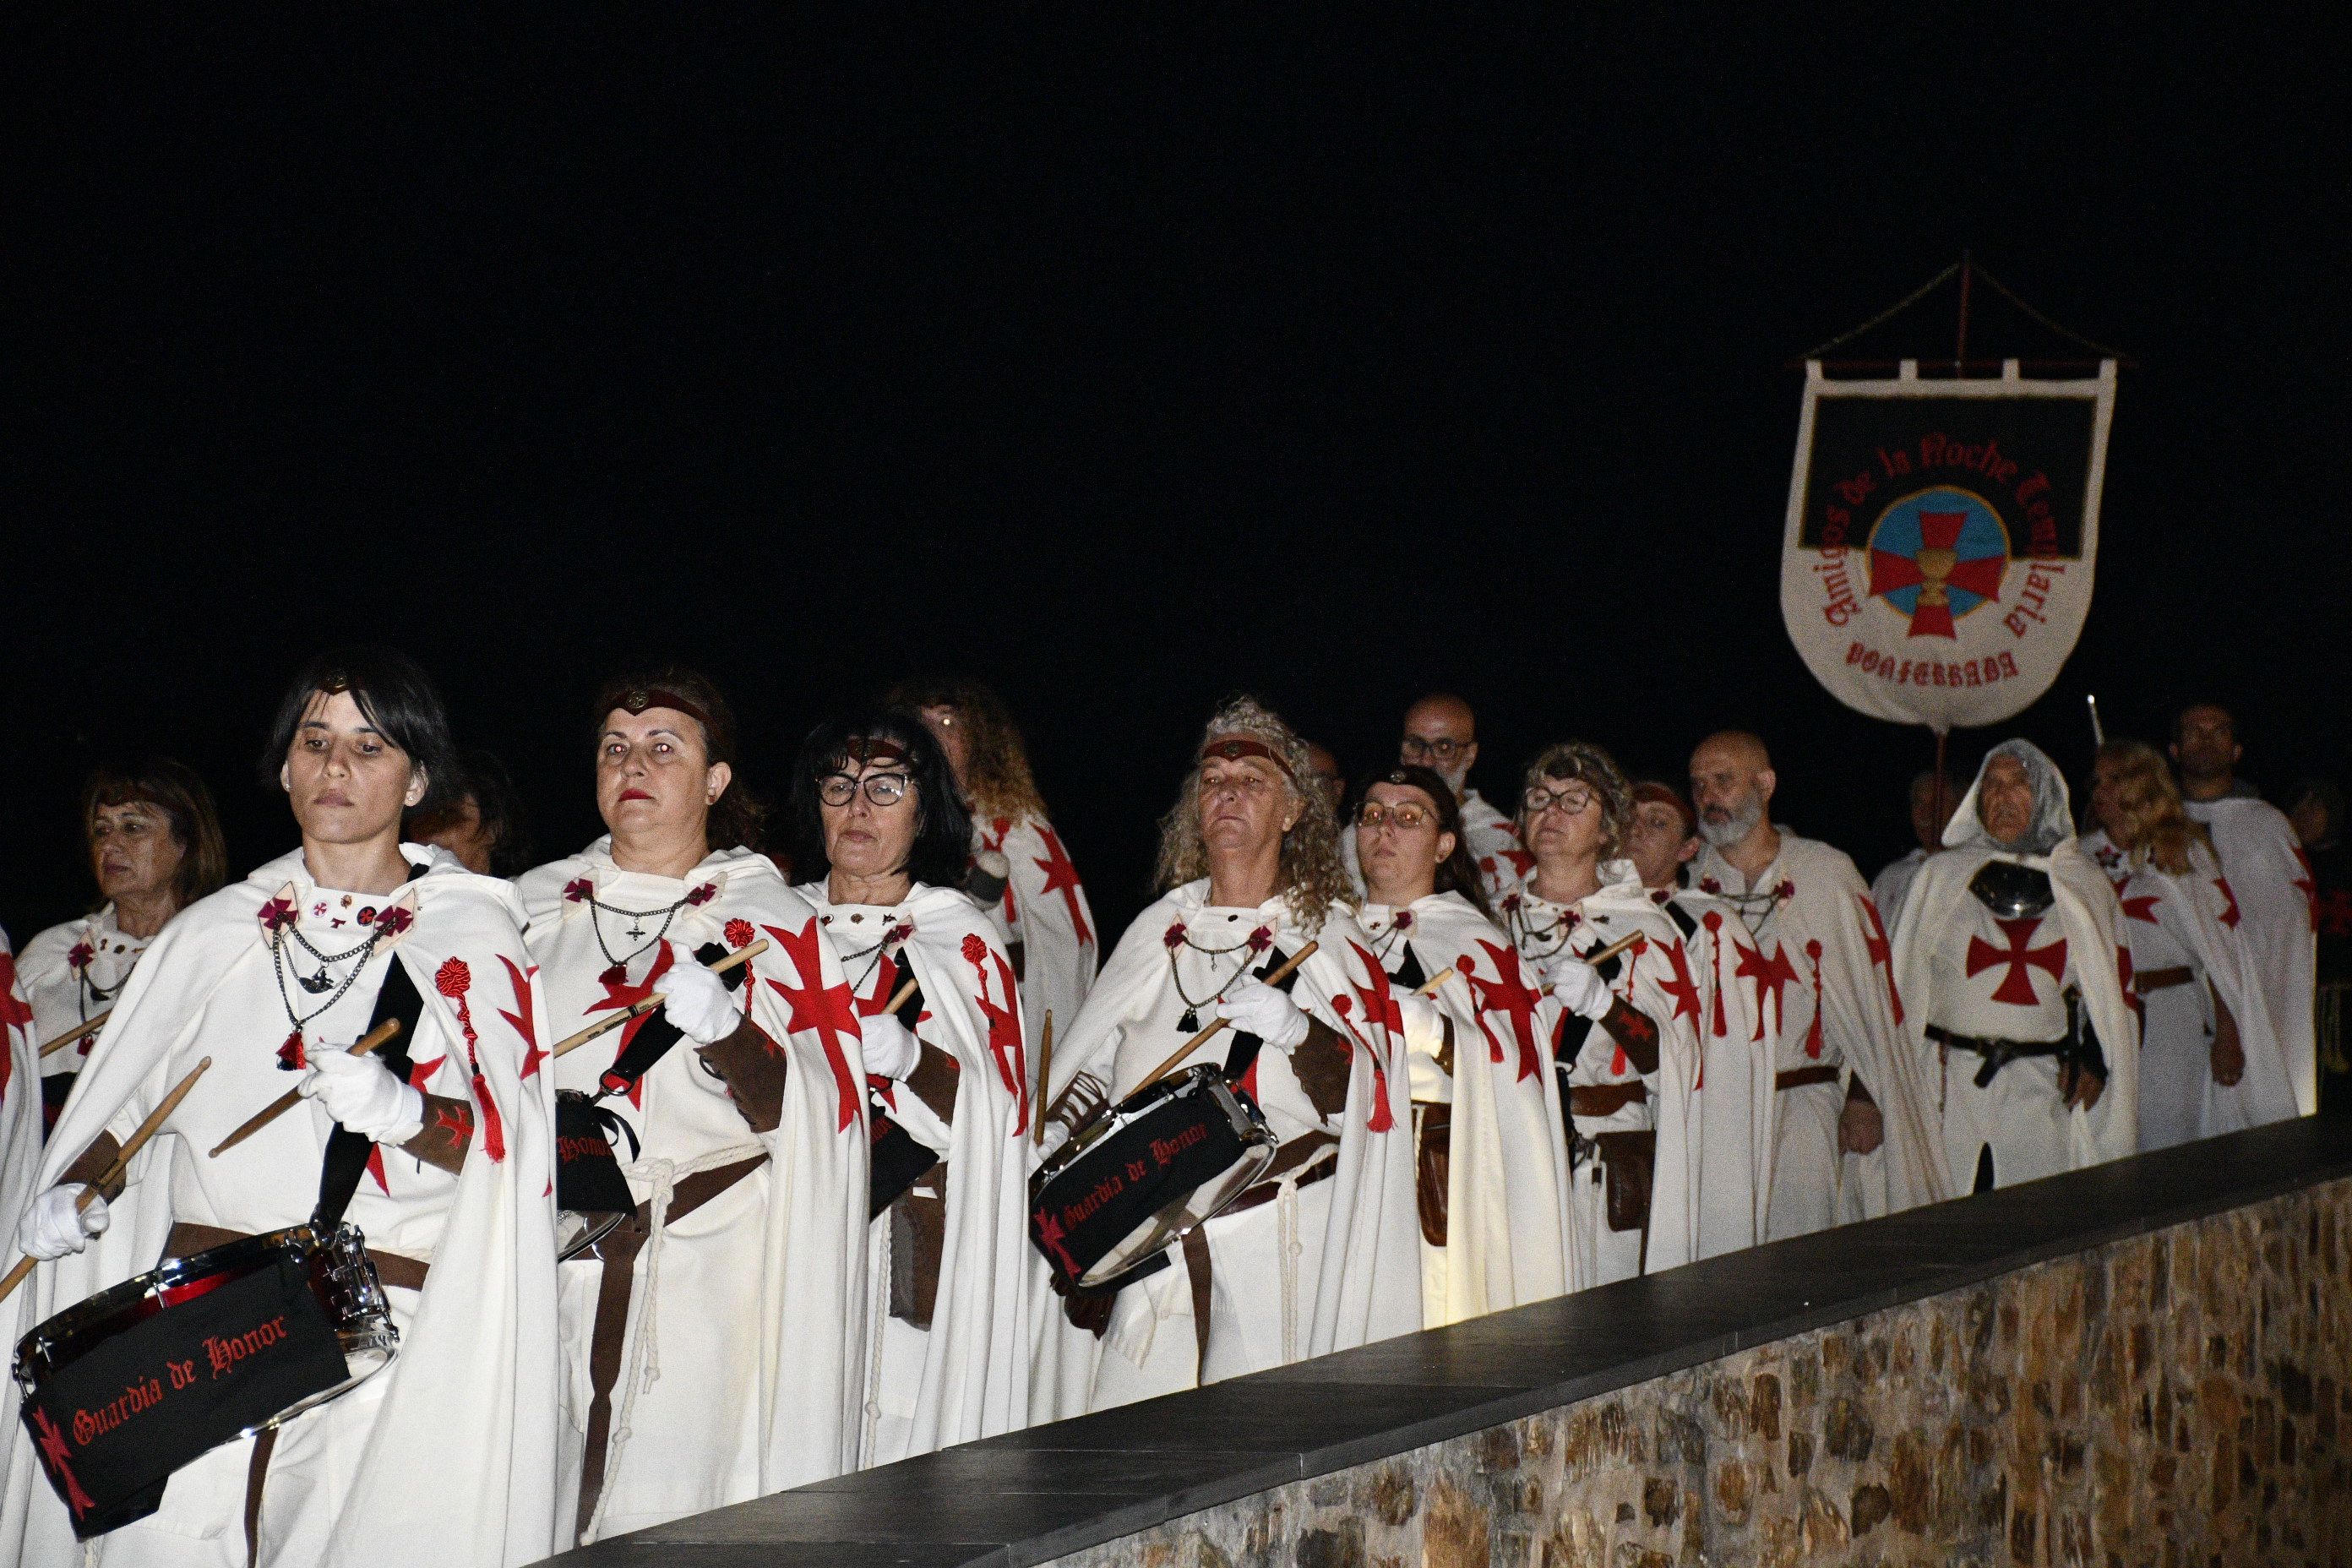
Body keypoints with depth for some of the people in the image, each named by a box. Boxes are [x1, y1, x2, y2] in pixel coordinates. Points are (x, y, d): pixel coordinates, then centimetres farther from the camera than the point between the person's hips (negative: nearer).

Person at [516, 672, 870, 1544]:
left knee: (680, 1518, -8)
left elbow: (807, 1114, -5)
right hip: (555, 1262, 3)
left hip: (713, 1280, -3)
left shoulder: (773, 923, 4)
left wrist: (723, 1029, -22)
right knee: (548, 1499, -1)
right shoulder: (538, 909, 13)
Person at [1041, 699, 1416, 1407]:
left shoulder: (1329, 936, 2)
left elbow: (1360, 1095, -7)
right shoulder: (1160, 929, 14)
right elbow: (1094, 1059, 20)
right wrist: (1058, 1134, 3)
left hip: (1278, 1237, -3)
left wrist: (1295, 1030, -24)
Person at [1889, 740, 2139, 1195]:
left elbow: (2115, 989, 14)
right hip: (1955, 1088, -1)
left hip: (2046, 1092, 1)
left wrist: (2094, 1062, 1)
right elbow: (1904, 981, 7)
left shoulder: (2083, 883, 11)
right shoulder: (1942, 876, 10)